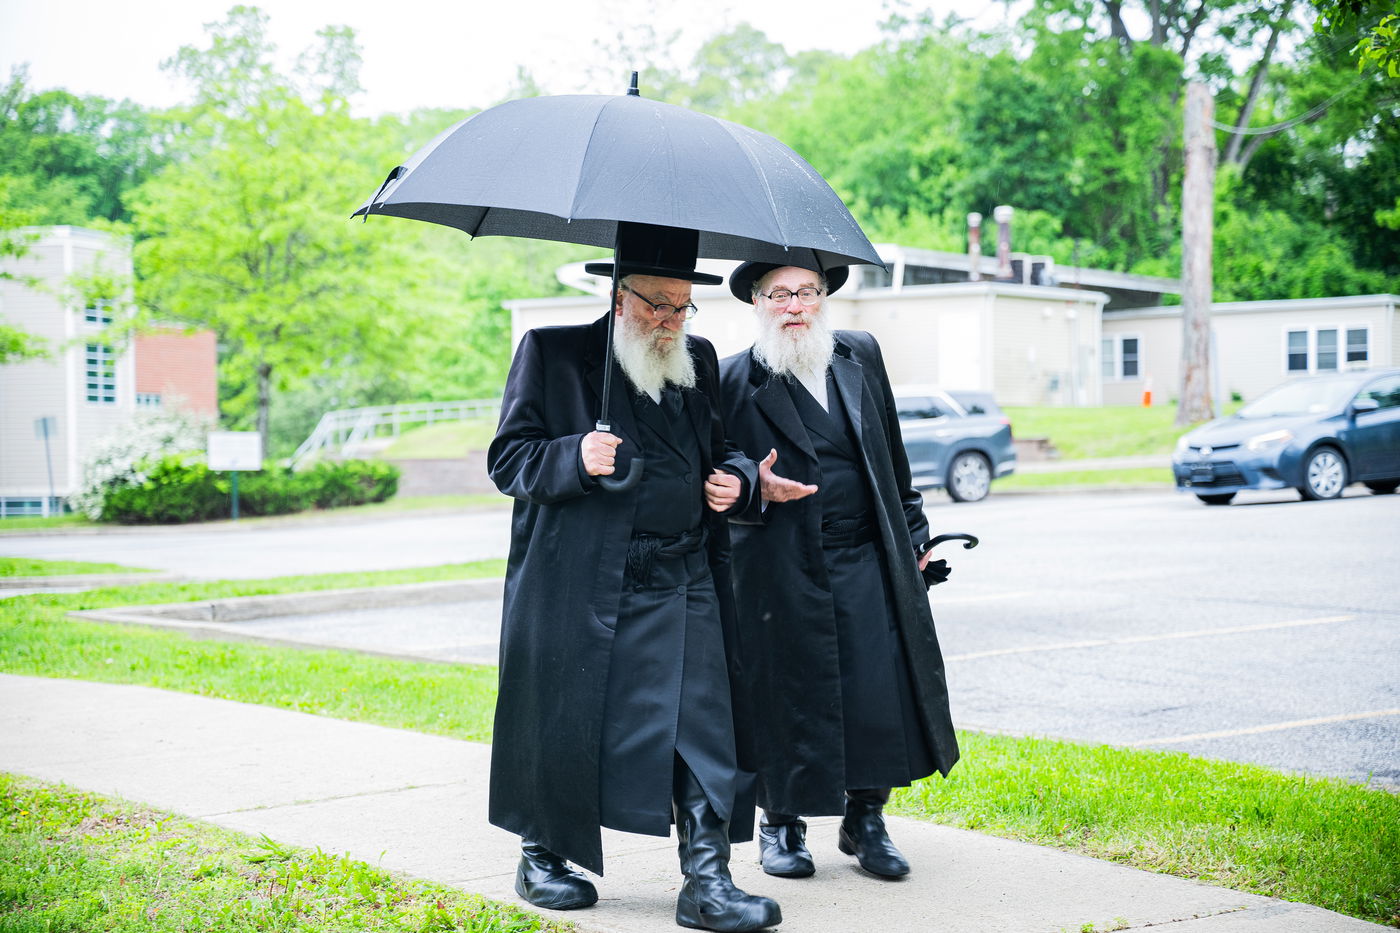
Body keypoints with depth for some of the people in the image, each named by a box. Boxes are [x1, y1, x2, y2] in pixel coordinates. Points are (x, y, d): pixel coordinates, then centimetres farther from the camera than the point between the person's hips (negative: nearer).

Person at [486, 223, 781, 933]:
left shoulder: (698, 361, 14)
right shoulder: (551, 351, 1)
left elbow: (720, 448, 26)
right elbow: (508, 458, -2)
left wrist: (736, 478, 3)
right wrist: (575, 458, -20)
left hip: (681, 582, 3)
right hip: (577, 581, -3)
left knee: (701, 726, -6)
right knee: (564, 722, 8)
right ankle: (543, 856, 27)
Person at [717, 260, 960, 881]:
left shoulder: (861, 356, 11)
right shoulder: (733, 380, -1)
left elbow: (892, 452, 18)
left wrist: (910, 530, 18)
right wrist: (755, 490, -18)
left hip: (867, 563, 3)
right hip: (782, 570, -3)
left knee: (880, 688, -3)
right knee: (789, 695, 1)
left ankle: (865, 821, 15)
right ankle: (782, 824, 20)